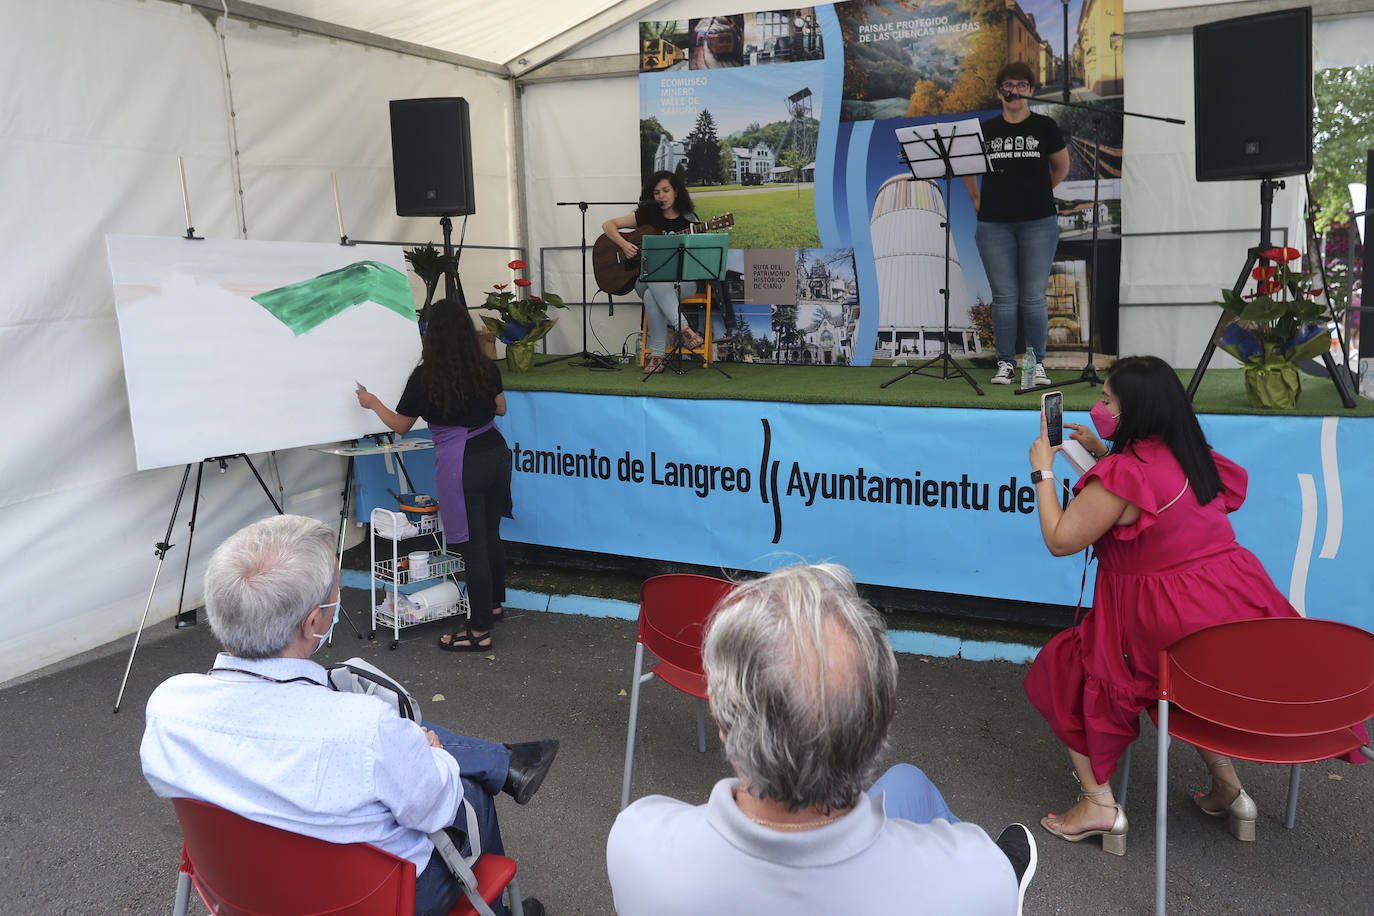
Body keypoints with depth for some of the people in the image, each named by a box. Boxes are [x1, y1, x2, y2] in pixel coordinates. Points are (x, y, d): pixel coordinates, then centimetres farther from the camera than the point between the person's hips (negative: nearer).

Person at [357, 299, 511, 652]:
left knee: (473, 546, -1)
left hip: (461, 464, -6)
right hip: (496, 452, 6)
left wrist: (373, 403, 19)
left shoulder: (426, 377, -11)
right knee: (491, 535, 21)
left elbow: (400, 426, 2)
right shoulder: (487, 368, 2)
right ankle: (494, 604, 38)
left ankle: (479, 632, 6)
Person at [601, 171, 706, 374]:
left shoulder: (689, 220, 10)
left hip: (681, 281, -1)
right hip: (646, 279, 1)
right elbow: (608, 225, 8)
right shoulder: (646, 216, 10)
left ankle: (657, 354, -35)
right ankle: (684, 329, -43)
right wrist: (624, 245, -9)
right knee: (655, 280, -39)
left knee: (653, 296, -36)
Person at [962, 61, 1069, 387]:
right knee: (1004, 298, 3)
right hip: (995, 225, 1)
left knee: (1034, 298, 0)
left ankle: (1038, 363, 11)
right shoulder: (986, 130, 6)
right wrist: (977, 198, 14)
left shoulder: (1045, 127, 4)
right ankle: (1005, 363, 12)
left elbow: (1061, 166, 18)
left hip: (1038, 223, -1)